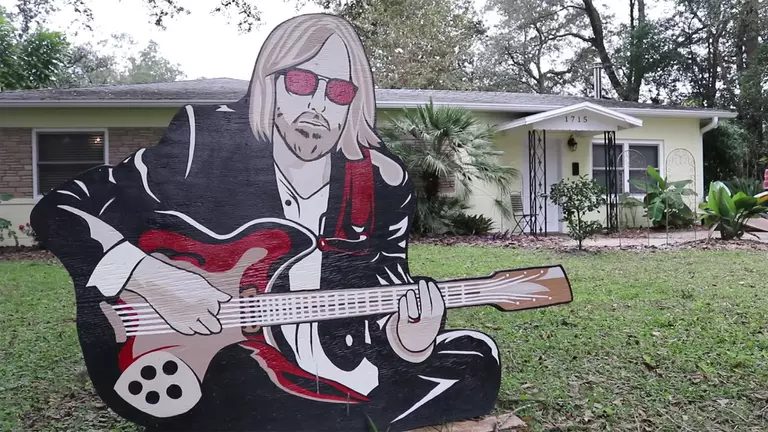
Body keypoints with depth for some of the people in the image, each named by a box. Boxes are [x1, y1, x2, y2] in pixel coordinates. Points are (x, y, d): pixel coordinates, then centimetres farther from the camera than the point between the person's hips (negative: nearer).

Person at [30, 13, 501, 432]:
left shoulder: (386, 184, -5)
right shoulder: (205, 144, -12)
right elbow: (59, 209, -7)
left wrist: (407, 341, -19)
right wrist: (151, 277, -21)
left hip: (334, 365, 4)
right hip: (208, 366, -3)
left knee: (476, 363, -7)